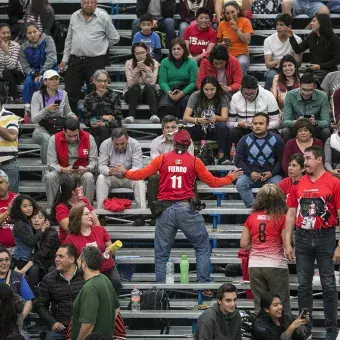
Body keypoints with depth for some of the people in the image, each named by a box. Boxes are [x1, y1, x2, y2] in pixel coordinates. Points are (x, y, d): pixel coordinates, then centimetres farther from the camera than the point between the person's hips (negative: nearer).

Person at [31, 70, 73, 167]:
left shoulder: (63, 94, 8)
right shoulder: (37, 96, -3)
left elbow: (67, 113, 23)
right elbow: (34, 119, -11)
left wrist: (72, 116, -2)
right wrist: (46, 110, -27)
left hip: (59, 129, 3)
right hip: (41, 130, -3)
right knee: (46, 138, -38)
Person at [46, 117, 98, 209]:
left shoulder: (88, 138, -9)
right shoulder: (54, 139, -10)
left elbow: (94, 161, -6)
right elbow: (51, 163, -11)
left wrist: (85, 169, -27)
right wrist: (63, 170, -30)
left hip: (82, 173, 0)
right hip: (62, 173, 1)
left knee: (89, 177, -33)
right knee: (50, 177, -29)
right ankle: (52, 208, -20)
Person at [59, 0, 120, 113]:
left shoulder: (103, 17, -4)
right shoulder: (74, 16, 9)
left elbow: (114, 38, 3)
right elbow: (69, 39, 16)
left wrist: (99, 45, 8)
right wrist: (64, 59, 13)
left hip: (95, 61, -4)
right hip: (75, 60, 4)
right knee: (70, 92, 5)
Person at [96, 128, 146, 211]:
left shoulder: (135, 145, -15)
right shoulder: (105, 145, -12)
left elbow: (138, 167, -22)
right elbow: (101, 166, -17)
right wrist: (110, 171, -42)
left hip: (129, 177, -1)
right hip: (112, 178, 1)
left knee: (139, 180, -31)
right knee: (101, 178, -29)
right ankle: (100, 209, -31)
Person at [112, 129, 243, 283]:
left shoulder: (162, 159, 5)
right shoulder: (194, 161, 3)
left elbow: (141, 174, 5)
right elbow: (212, 182, 8)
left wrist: (124, 172, 23)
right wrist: (230, 178, 24)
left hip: (165, 210, 1)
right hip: (187, 210, -1)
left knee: (161, 254, 8)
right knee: (203, 247, 10)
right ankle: (204, 282, 1)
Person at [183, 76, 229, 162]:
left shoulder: (222, 97, -8)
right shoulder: (195, 96, -9)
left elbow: (225, 118, -18)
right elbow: (185, 117, -16)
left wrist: (216, 118, -43)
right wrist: (198, 120, -38)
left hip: (215, 130, 0)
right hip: (199, 129, 0)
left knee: (222, 126, -36)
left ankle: (221, 157, -31)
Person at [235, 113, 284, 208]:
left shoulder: (276, 139, 5)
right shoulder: (245, 140, 9)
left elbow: (281, 160, 3)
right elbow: (238, 160, 5)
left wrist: (272, 173, -13)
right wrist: (250, 173, -10)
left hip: (271, 175, -1)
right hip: (251, 174, 1)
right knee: (240, 183, -29)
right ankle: (252, 207, -29)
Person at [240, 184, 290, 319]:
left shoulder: (252, 218, 4)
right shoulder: (281, 218, -8)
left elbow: (244, 244, 5)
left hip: (254, 266, 3)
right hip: (276, 265, -3)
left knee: (260, 307, 9)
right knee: (282, 307, 4)